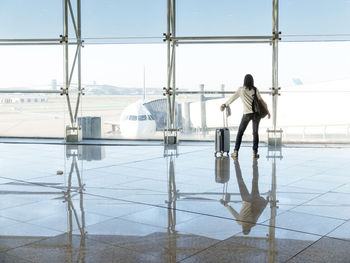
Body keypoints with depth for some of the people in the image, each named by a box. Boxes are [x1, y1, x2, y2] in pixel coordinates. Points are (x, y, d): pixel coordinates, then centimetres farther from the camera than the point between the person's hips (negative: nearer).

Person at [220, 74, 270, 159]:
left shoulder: (241, 90, 1)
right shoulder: (255, 90, 3)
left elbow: (233, 98, 9)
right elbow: (261, 101, -2)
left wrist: (225, 104, 24)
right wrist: (267, 111, 2)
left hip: (247, 114, -1)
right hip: (256, 113, 1)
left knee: (240, 132, 9)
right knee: (255, 132, 8)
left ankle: (236, 152, 5)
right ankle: (255, 152, 1)